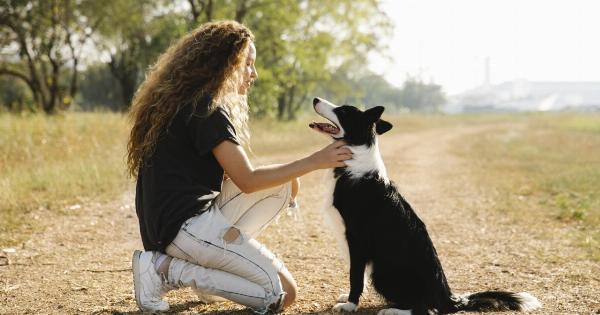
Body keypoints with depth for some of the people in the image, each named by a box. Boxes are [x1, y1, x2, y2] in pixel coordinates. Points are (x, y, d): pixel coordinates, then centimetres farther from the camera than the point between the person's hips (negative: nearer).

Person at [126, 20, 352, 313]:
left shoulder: (184, 102, 16)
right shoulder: (206, 109, -14)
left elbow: (237, 176, 18)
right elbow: (248, 181, -15)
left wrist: (290, 173, 7)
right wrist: (313, 161, -10)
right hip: (185, 226, -10)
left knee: (284, 184, 11)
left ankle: (208, 261, 5)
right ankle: (169, 270, -7)